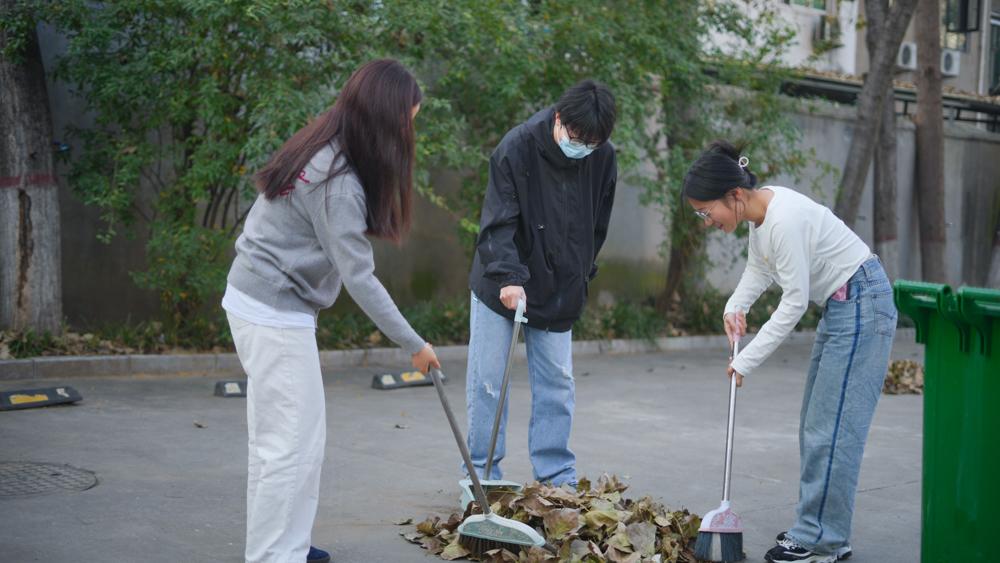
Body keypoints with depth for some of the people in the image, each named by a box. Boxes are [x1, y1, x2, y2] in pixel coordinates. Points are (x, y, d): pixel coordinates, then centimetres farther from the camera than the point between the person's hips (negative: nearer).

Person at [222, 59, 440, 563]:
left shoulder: (320, 150, 6)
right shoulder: (338, 181, -22)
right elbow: (358, 277, -21)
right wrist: (414, 344, -13)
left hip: (258, 300, 10)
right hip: (276, 314, -10)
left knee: (277, 438, 16)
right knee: (292, 445, -5)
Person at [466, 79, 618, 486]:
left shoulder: (603, 159, -6)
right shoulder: (517, 147, -19)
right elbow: (498, 222, -23)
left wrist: (581, 277, 6)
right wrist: (509, 276, -36)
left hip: (559, 293, 4)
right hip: (500, 287, -3)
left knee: (557, 384, 6)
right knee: (487, 382, 0)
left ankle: (557, 476, 15)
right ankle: (482, 474, 11)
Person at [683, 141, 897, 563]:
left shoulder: (784, 220, -28)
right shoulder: (758, 211, 0)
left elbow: (794, 302, -23)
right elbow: (758, 268, 15)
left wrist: (746, 361, -18)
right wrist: (735, 306, -4)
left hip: (862, 305, -10)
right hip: (838, 306, 10)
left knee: (831, 426, -7)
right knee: (816, 424, 13)